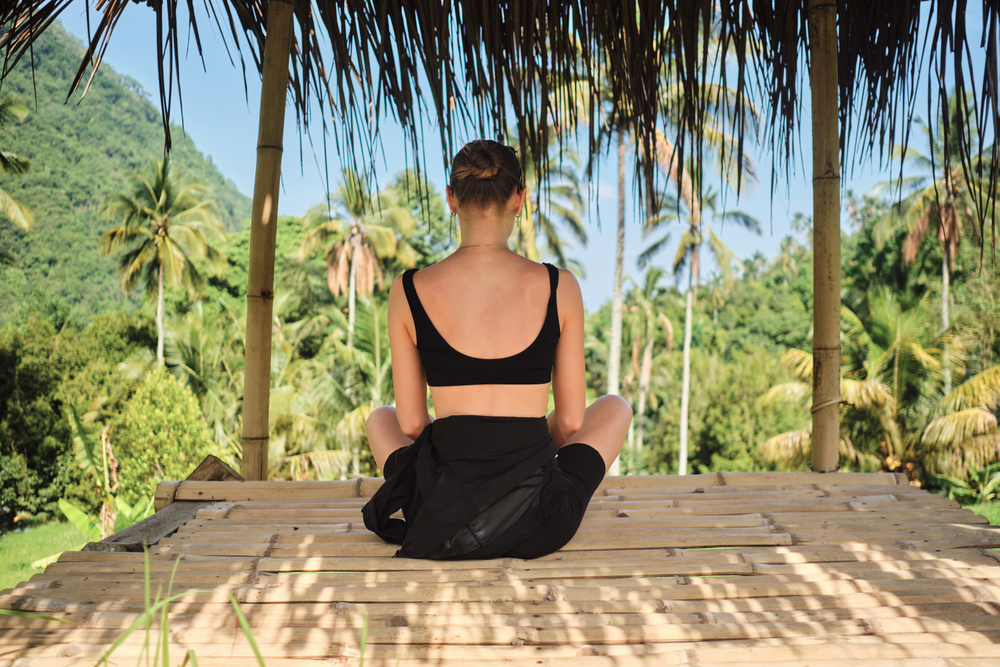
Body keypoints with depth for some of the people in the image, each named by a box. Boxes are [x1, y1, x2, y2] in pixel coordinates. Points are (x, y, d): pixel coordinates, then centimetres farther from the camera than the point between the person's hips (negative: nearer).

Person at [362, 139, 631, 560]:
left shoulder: (409, 291, -4)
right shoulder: (559, 288, -5)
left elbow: (411, 424, 2)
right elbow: (571, 421, 2)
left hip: (441, 525, 1)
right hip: (538, 527, -1)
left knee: (380, 418, 33)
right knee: (615, 407, 28)